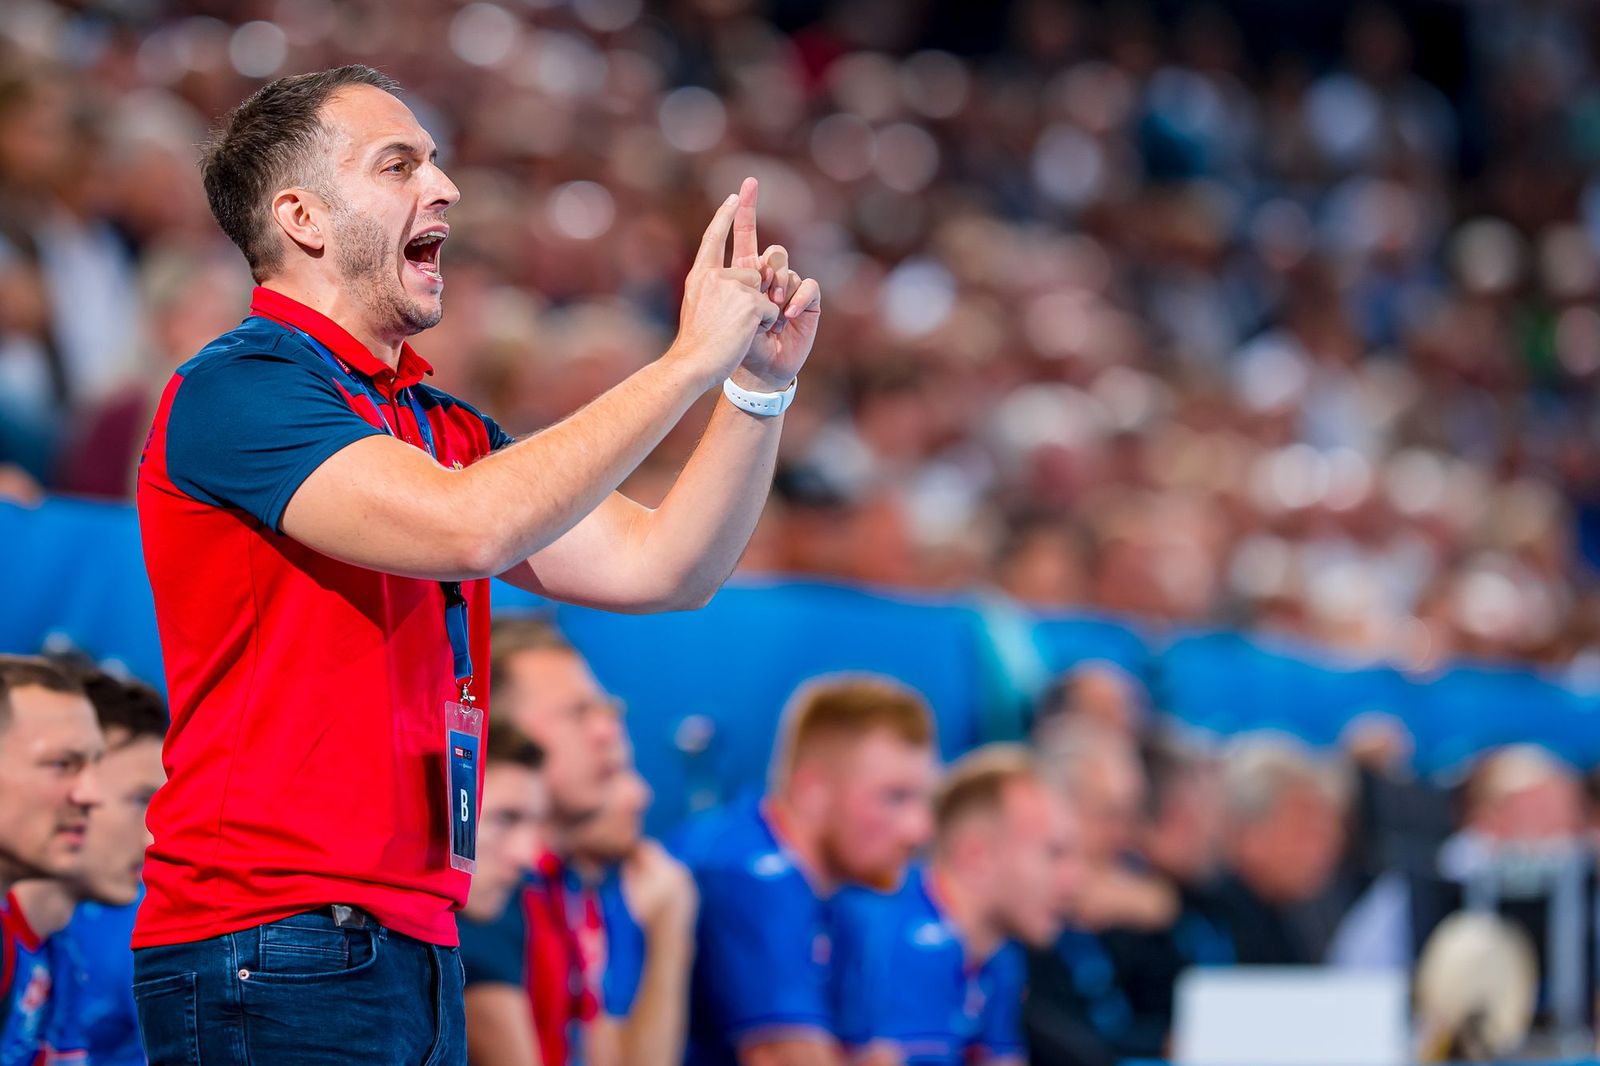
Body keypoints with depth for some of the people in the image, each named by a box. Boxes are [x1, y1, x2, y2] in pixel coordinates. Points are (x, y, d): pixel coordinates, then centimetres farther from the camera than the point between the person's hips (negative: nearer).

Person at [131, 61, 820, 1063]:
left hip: (419, 947, 8)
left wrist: (760, 384, 3)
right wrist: (690, 360, -18)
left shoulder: (443, 428, 18)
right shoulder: (237, 387, -10)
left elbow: (658, 566, 15)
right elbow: (467, 528, -24)